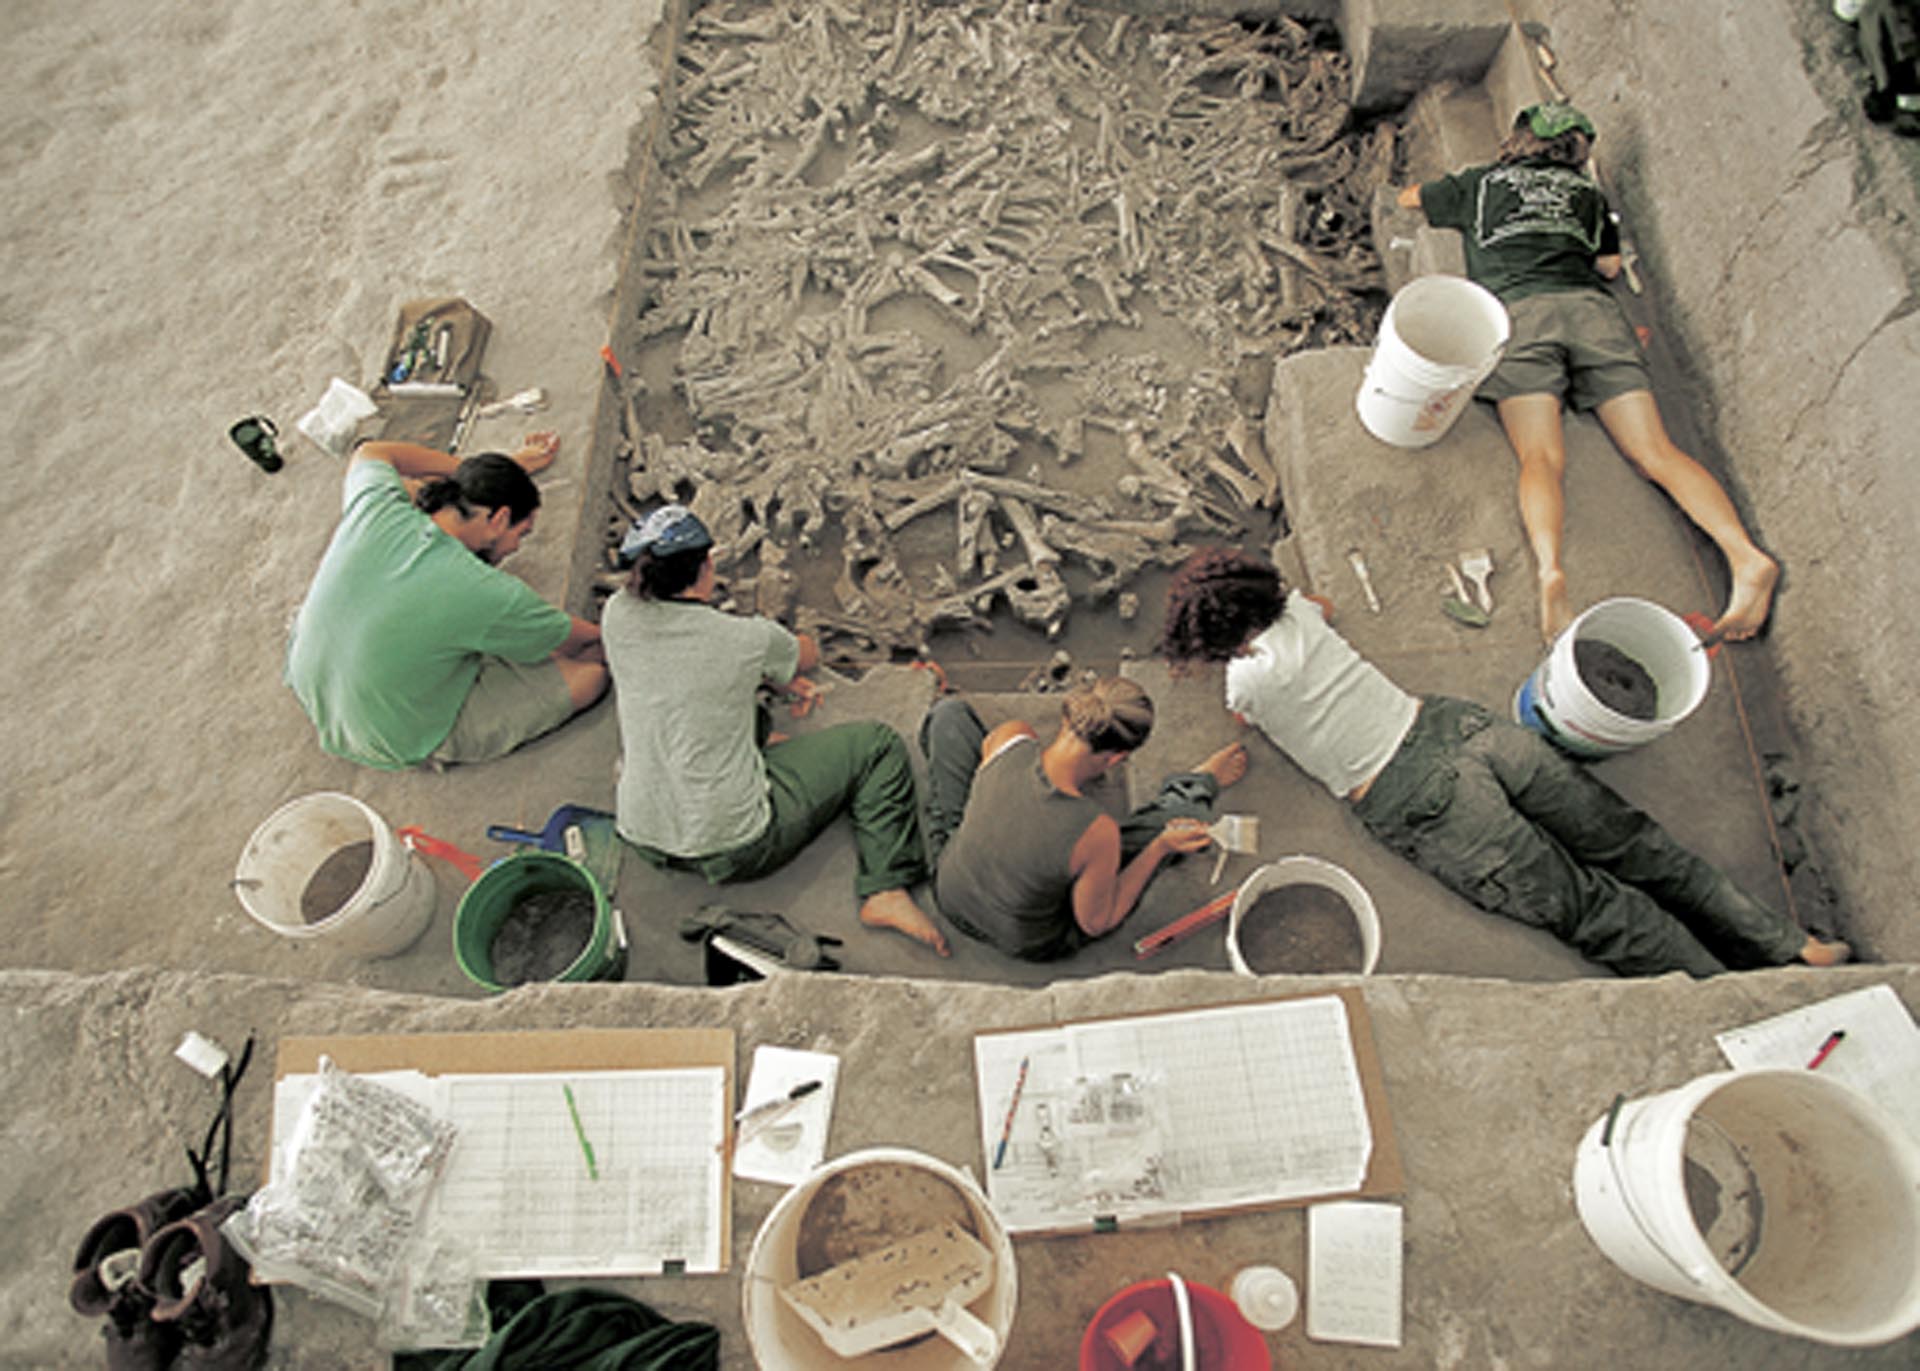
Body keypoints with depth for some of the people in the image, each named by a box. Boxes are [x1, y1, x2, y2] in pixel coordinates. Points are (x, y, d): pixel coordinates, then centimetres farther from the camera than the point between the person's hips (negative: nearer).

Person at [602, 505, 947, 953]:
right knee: (880, 744, 4)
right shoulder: (748, 639, -14)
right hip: (733, 852, -6)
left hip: (642, 840, 6)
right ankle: (885, 890, 4)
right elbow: (808, 656, 10)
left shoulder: (618, 617, -5)